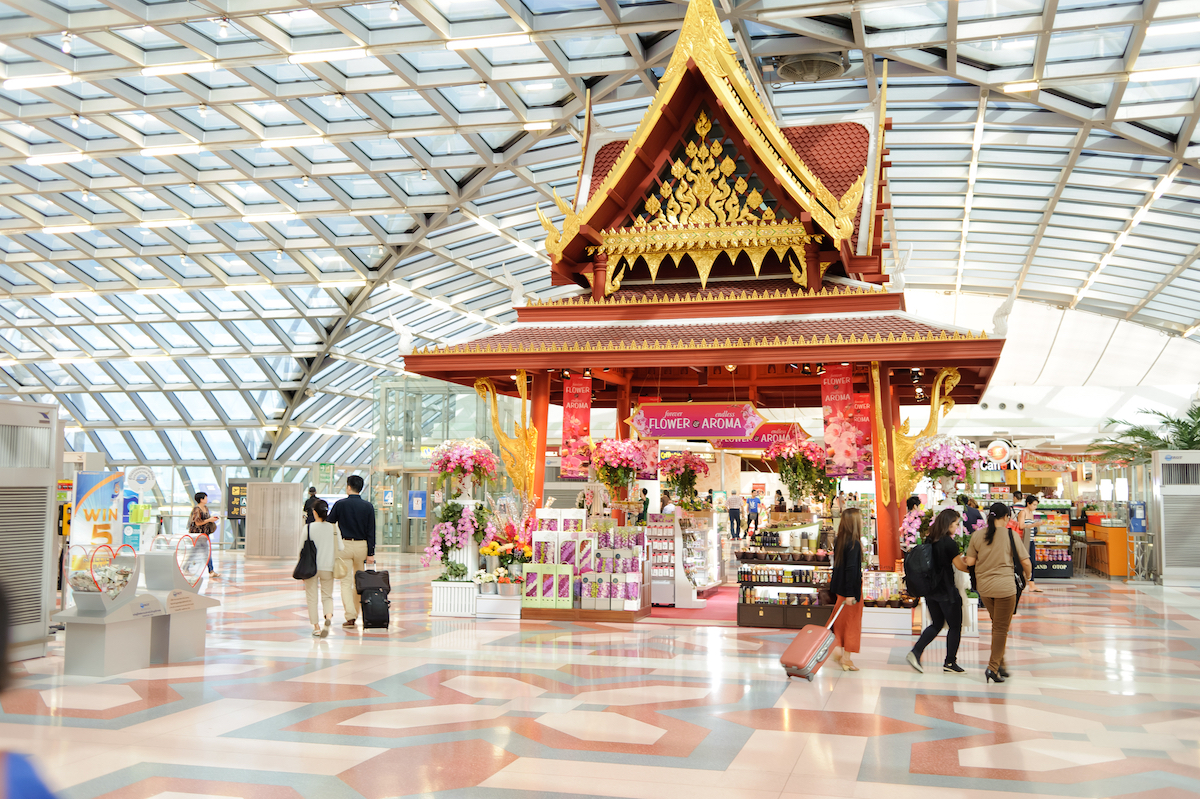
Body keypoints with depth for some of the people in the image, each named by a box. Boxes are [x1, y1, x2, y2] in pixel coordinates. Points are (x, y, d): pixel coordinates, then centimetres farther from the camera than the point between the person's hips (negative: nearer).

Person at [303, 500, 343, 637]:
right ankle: (328, 617, -16)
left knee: (312, 597, 11)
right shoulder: (334, 528, -4)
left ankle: (316, 627, 10)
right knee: (327, 596, 12)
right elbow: (340, 548, -2)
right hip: (328, 567, 1)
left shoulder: (308, 527, -8)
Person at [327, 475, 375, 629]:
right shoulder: (368, 506, -1)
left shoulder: (340, 504, -5)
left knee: (346, 582, 0)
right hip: (362, 546, 2)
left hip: (344, 545, -2)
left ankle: (350, 616, -13)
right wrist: (371, 553, 0)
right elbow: (371, 531, -3)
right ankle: (355, 614, 23)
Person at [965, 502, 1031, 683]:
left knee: (997, 625, 21)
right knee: (1001, 629, 4)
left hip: (984, 587, 4)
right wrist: (1028, 577, 13)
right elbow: (1025, 562, -6)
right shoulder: (1010, 534, -8)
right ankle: (993, 668, 0)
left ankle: (999, 664, 24)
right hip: (1005, 587, -4)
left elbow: (969, 561, 1)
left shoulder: (977, 535, 1)